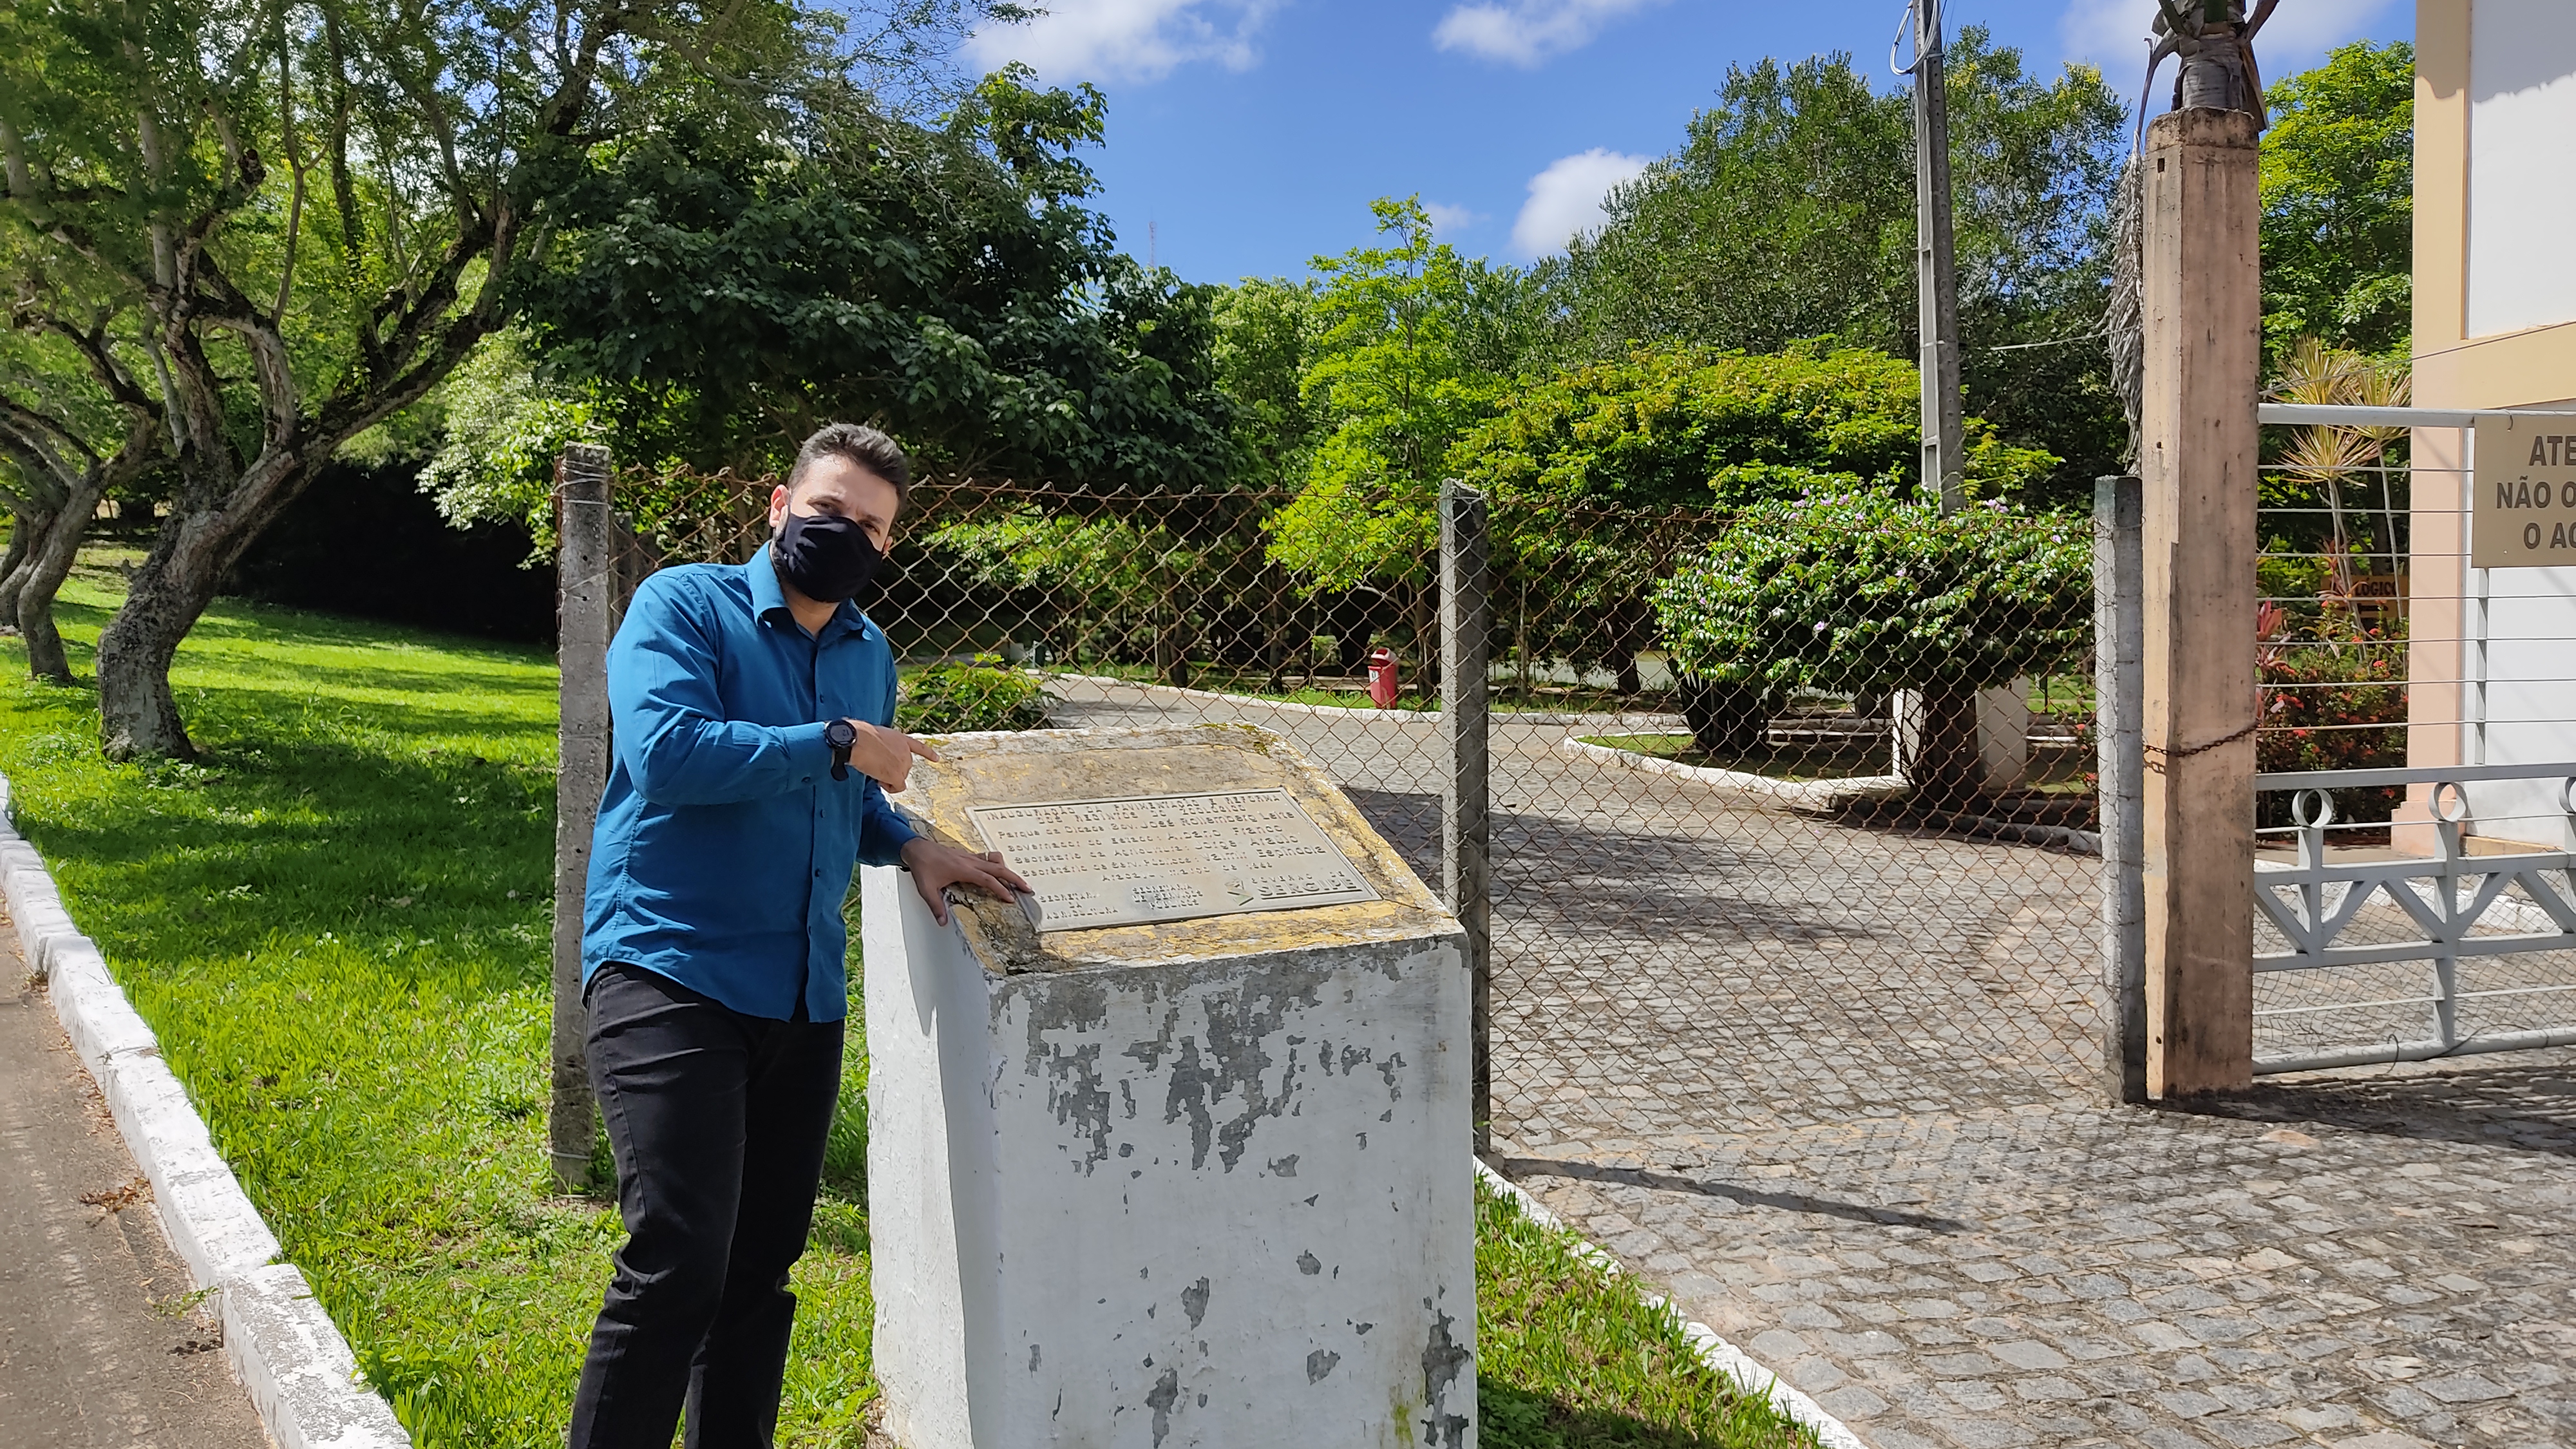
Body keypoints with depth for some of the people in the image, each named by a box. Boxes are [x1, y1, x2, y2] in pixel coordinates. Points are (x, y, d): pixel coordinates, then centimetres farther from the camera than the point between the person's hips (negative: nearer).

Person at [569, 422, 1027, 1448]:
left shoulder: (869, 654, 14)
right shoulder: (684, 604, -5)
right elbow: (665, 752, -22)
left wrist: (909, 845, 8)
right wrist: (839, 745, -16)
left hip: (802, 996, 7)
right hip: (669, 977, -7)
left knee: (762, 1268, 15)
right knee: (678, 1266, -16)